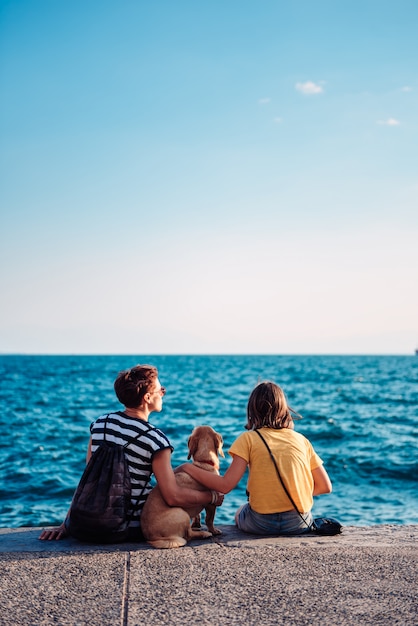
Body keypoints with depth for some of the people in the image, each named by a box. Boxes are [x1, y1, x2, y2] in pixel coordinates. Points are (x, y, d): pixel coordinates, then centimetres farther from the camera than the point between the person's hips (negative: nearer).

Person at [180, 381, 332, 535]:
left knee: (240, 512, 33)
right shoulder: (301, 440, 5)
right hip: (299, 522, 2)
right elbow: (325, 486, 5)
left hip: (261, 523, -2)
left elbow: (225, 485, -12)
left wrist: (188, 468, -1)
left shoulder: (249, 439, -3)